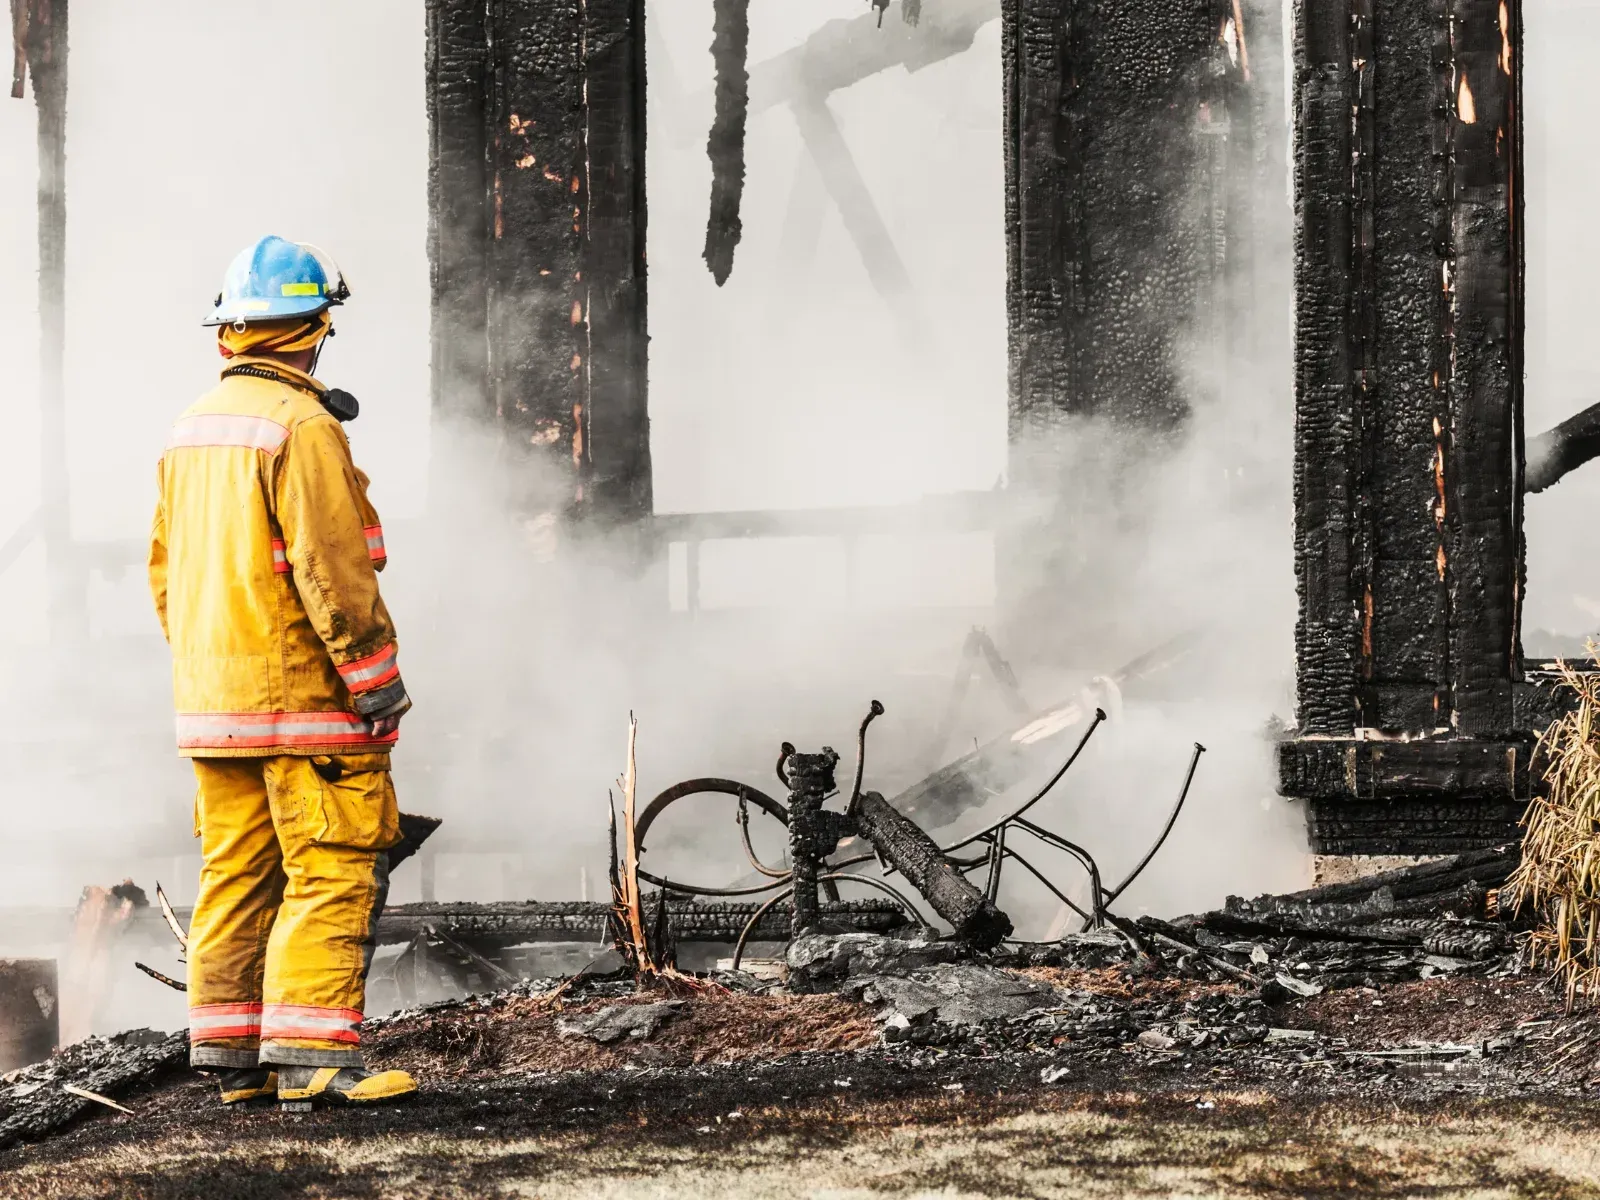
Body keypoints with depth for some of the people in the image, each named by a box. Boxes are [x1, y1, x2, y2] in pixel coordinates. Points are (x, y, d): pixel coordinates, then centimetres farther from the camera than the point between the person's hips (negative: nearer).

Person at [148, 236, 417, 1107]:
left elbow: (166, 567, 18)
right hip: (301, 693, -8)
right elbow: (330, 568, -17)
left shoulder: (192, 429, 13)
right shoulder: (302, 426, -14)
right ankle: (312, 1051, -11)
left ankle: (230, 1053, 13)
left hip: (210, 699, 8)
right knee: (333, 869, -6)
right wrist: (376, 676, -12)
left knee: (236, 870, 11)